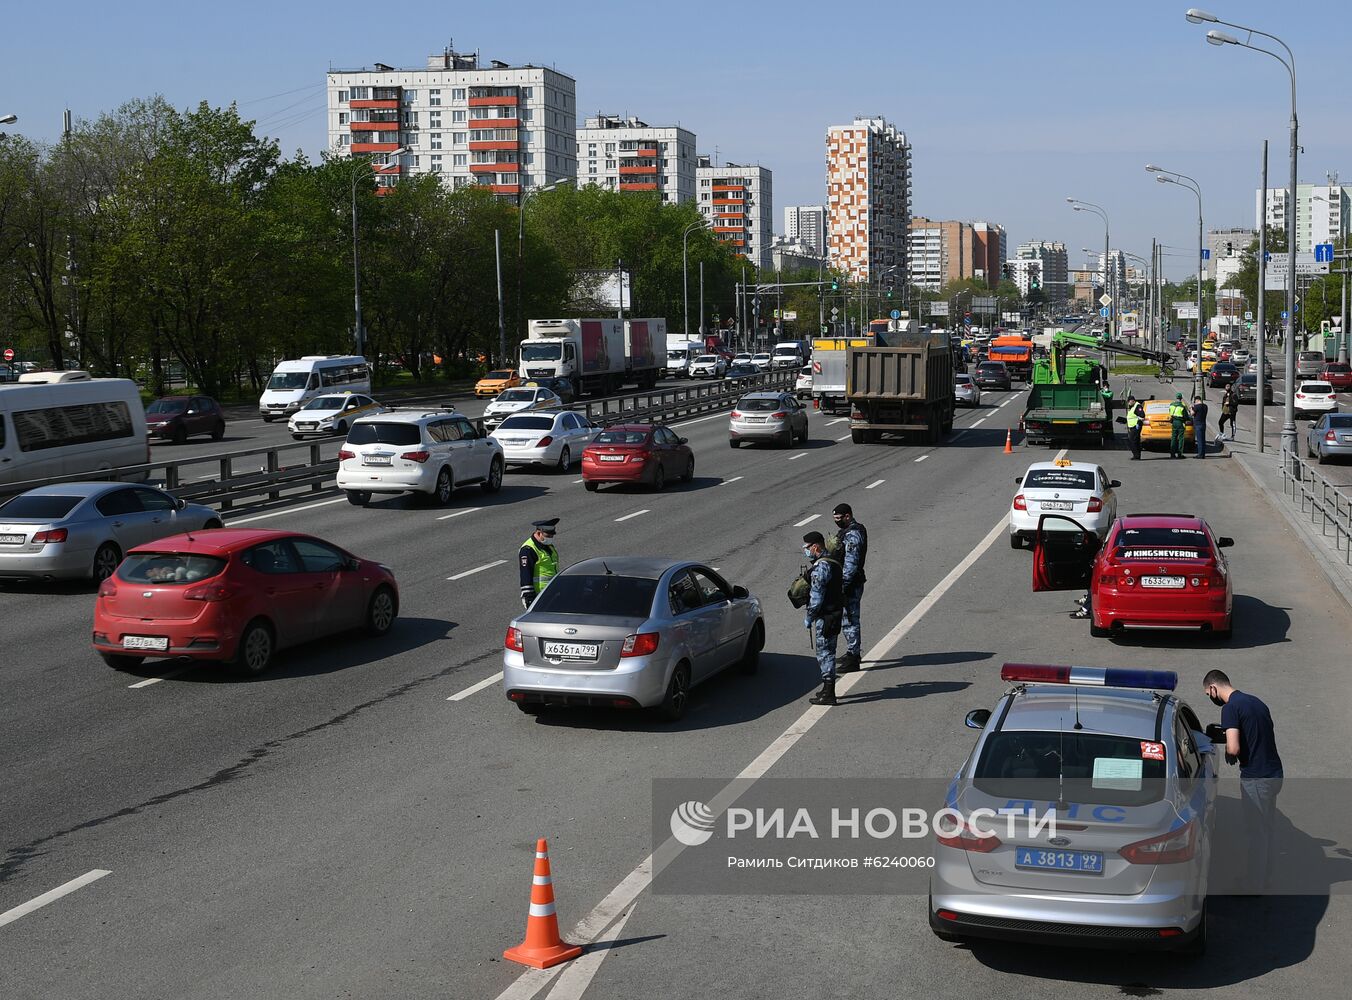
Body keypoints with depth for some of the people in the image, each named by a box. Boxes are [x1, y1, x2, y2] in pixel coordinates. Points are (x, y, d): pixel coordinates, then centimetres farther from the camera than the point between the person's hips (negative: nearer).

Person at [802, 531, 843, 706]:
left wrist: (808, 618, -10)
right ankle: (828, 690, 27)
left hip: (823, 618, -10)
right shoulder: (832, 563, 11)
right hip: (833, 615, 10)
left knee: (824, 653, -3)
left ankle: (828, 694, 1)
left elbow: (816, 597, -22)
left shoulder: (821, 567, -21)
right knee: (827, 653, 18)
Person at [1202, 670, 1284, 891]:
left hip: (1256, 778, -9)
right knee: (1266, 829, 19)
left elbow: (1233, 748, -23)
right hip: (1273, 773, 9)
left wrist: (1228, 756, -2)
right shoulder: (1255, 701, 13)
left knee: (1257, 832, 1)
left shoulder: (1230, 708, -15)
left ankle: (1255, 885, 10)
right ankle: (1265, 877, 30)